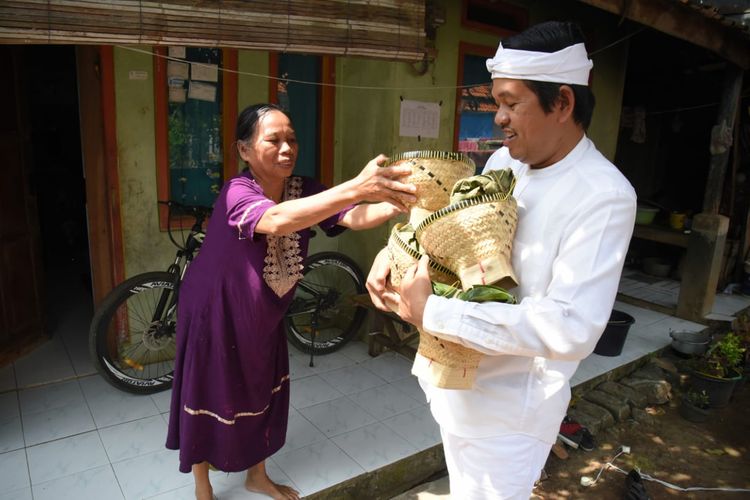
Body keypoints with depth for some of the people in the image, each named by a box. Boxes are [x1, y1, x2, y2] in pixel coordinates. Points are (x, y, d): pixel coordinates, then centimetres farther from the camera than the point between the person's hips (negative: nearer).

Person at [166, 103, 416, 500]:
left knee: (262, 391, 17)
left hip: (262, 314, 6)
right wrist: (355, 187, -63)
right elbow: (277, 219, -51)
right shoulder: (237, 192, -29)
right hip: (215, 312, -5)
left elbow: (353, 217, -27)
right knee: (207, 397, 9)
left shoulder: (302, 189, -12)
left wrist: (398, 202, -48)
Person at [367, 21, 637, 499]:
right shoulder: (503, 161, -1)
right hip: (458, 380, 6)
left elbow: (572, 328, -31)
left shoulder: (604, 197, -23)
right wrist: (393, 251, -7)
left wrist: (432, 313, -31)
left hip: (510, 404, -6)